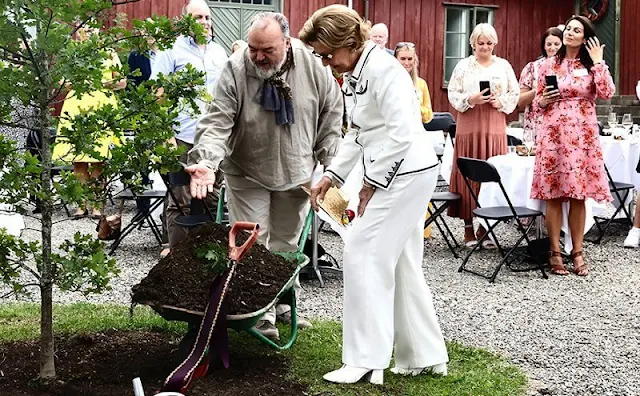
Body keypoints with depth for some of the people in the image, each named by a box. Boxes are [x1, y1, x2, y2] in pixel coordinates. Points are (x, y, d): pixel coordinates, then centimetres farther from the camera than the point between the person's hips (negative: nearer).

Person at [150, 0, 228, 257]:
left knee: (214, 198, 8)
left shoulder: (219, 52, 16)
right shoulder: (172, 49, 0)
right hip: (183, 139, -5)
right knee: (181, 200, -1)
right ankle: (176, 249, 8)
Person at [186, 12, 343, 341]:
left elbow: (330, 117, -3)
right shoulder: (235, 70, -19)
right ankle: (260, 314, 6)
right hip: (247, 174, -2)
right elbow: (218, 122, -23)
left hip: (296, 173, 2)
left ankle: (283, 304, 31)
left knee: (287, 243, 15)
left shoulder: (314, 67, -13)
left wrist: (330, 166, -4)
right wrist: (206, 162, -39)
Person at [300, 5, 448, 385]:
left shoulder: (383, 69, -17)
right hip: (396, 176, 10)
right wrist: (332, 175, 11)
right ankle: (426, 356, 21)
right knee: (401, 265, 13)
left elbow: (402, 134, -23)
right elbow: (357, 134, 18)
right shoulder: (355, 75, 12)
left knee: (364, 255, -8)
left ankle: (366, 360, -2)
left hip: (405, 173, -10)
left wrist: (372, 181, -15)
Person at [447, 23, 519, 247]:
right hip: (469, 127, -2)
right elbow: (453, 94, 1)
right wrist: (471, 100, -16)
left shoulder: (504, 66, 10)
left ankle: (485, 227, 10)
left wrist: (501, 102, -9)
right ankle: (468, 227, 6)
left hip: (495, 128, 2)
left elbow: (515, 94, 9)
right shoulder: (463, 66, 5)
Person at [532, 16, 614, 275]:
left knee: (578, 196, 1)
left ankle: (577, 252, 10)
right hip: (553, 134, 0)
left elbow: (607, 93, -9)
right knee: (554, 195, 0)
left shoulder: (591, 66, 6)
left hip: (582, 135, 0)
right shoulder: (548, 64, 7)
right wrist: (544, 100, -9)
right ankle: (555, 252, 7)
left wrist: (598, 62, -7)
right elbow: (537, 101, 12)